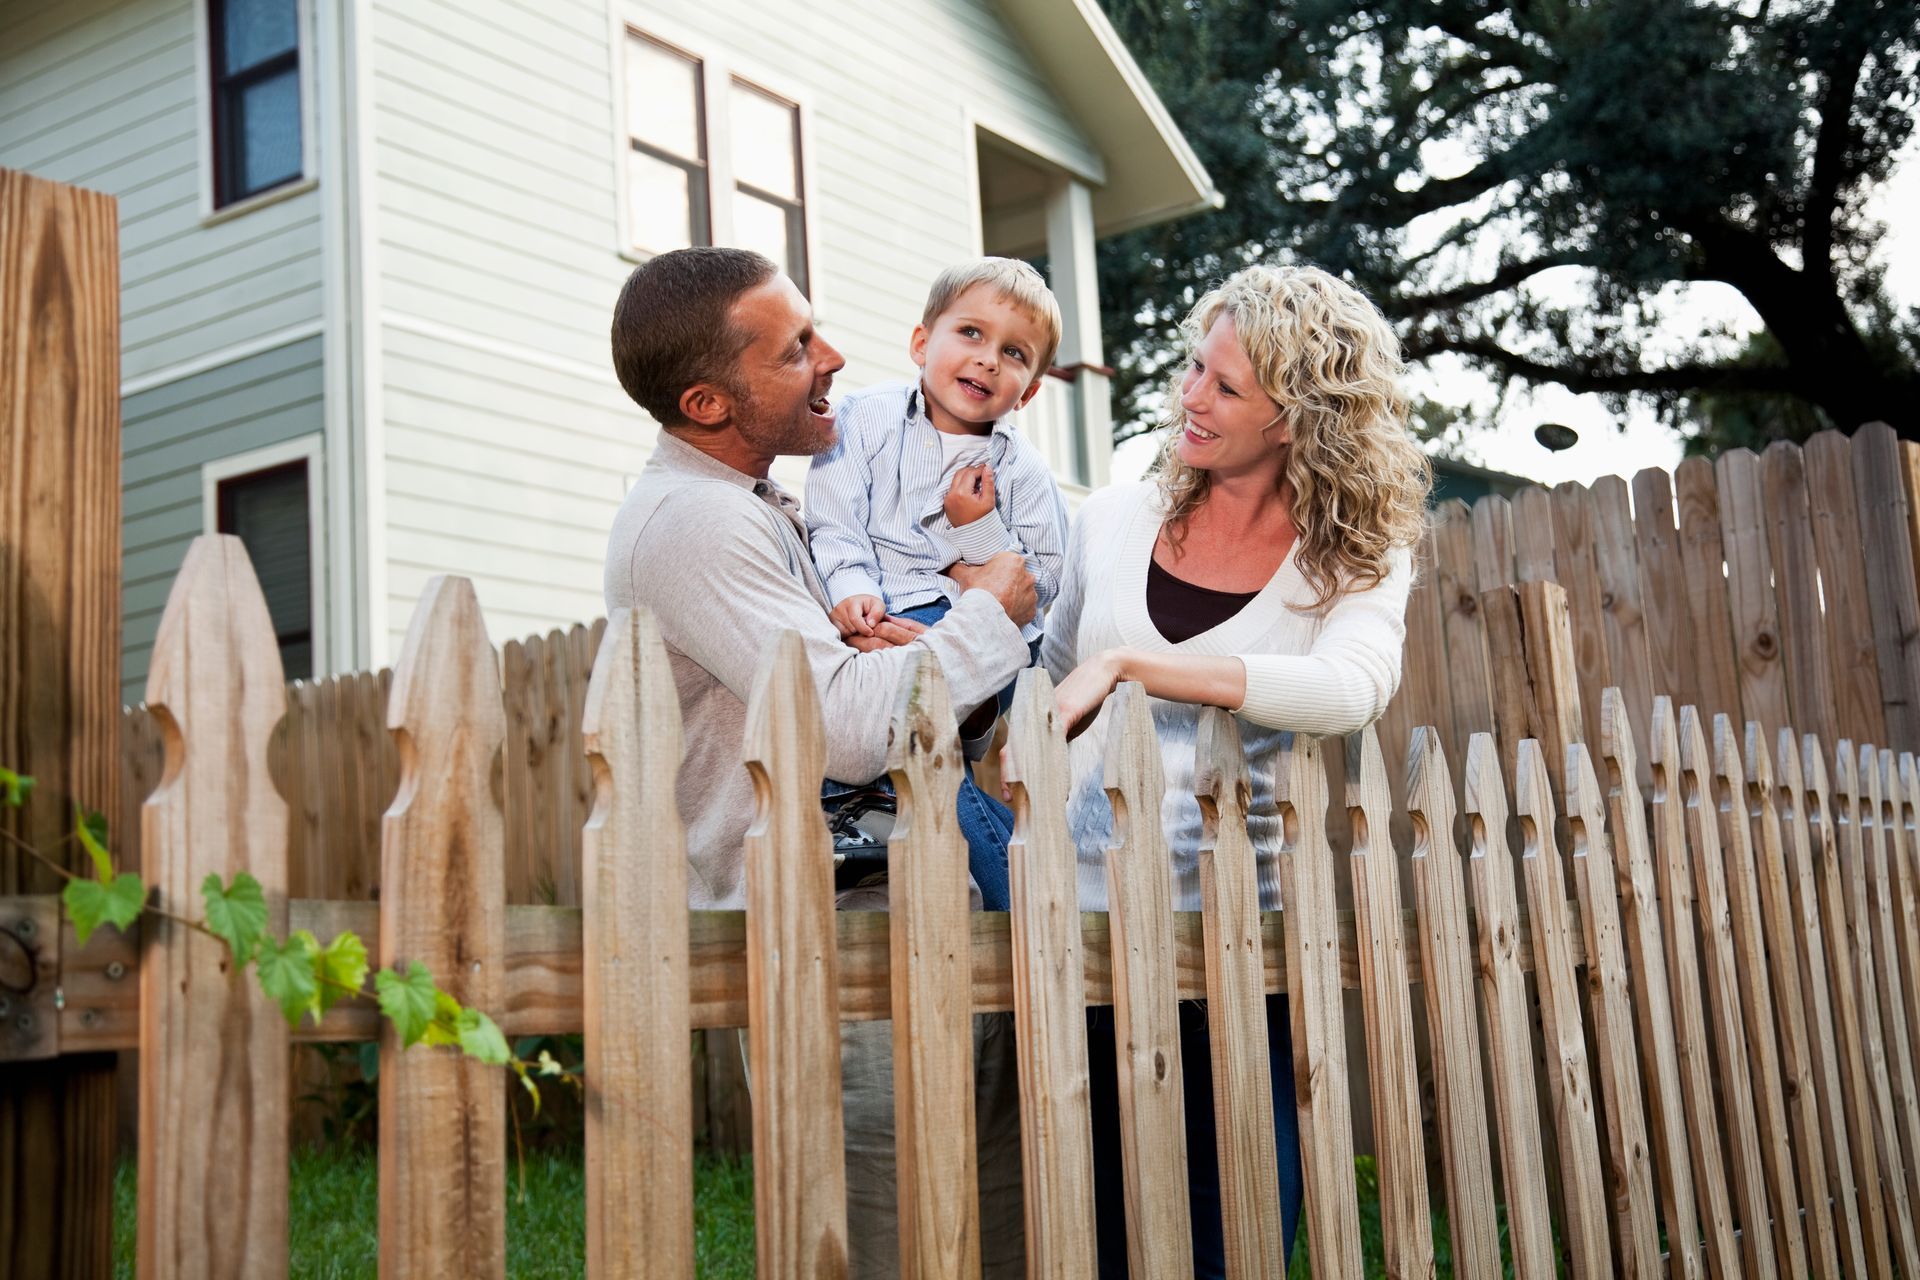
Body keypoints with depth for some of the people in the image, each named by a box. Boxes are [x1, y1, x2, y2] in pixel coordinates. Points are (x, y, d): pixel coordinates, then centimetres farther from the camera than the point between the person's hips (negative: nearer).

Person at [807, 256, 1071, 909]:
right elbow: (834, 521, -3)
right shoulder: (866, 418, 4)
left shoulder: (1023, 471, 5)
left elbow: (1038, 584, 3)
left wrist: (979, 529, -12)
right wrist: (853, 589, -20)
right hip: (878, 619, 2)